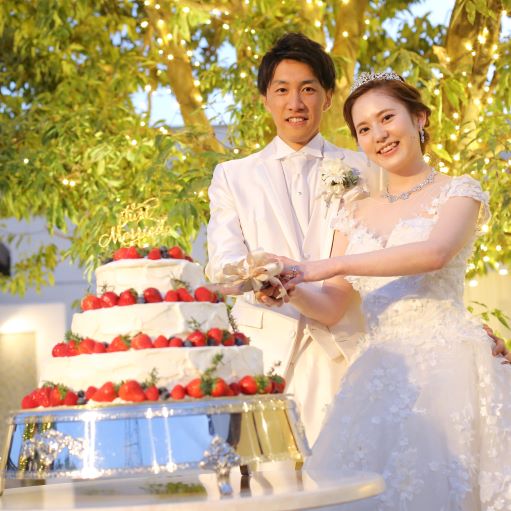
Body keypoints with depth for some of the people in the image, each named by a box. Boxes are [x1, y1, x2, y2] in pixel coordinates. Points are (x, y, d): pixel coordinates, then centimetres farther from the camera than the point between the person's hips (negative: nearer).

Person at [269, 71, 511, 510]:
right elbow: (331, 309, 13)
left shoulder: (459, 192, 3)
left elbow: (435, 252, -19)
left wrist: (327, 266, -24)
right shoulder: (356, 214, 18)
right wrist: (291, 291, -10)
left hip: (445, 370, -4)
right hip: (377, 377, 4)